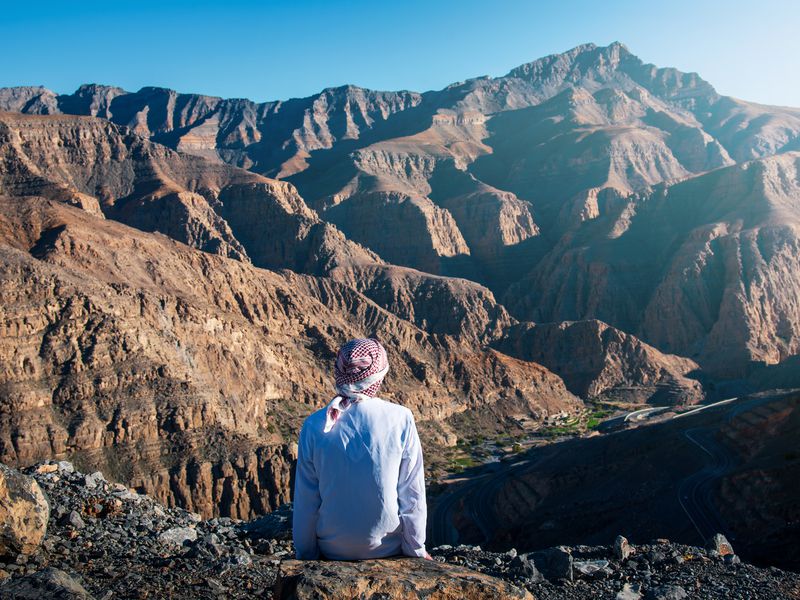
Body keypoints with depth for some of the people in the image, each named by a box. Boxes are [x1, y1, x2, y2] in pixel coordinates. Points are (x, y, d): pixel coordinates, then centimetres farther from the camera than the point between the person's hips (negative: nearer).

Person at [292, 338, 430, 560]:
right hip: (388, 548, 0)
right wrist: (416, 550, 4)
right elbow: (412, 493, -9)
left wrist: (306, 555, 8)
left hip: (332, 550, 1)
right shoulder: (400, 419, -15)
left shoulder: (314, 426, -12)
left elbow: (305, 500, -6)